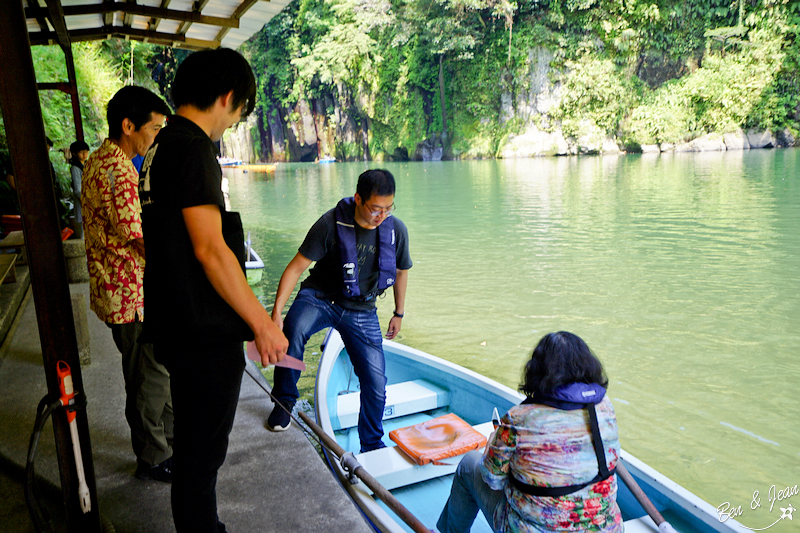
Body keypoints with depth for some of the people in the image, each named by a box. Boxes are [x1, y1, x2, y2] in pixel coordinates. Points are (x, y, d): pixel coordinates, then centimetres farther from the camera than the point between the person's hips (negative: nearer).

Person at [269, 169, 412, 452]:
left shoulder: (396, 230, -8)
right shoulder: (331, 223, -20)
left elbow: (401, 271, 10)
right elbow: (296, 267, -19)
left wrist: (399, 313, 20)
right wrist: (276, 312, -29)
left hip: (362, 311, 3)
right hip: (320, 298, -2)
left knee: (376, 383, -3)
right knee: (293, 330, -36)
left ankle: (373, 447, 25)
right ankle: (284, 401, -8)